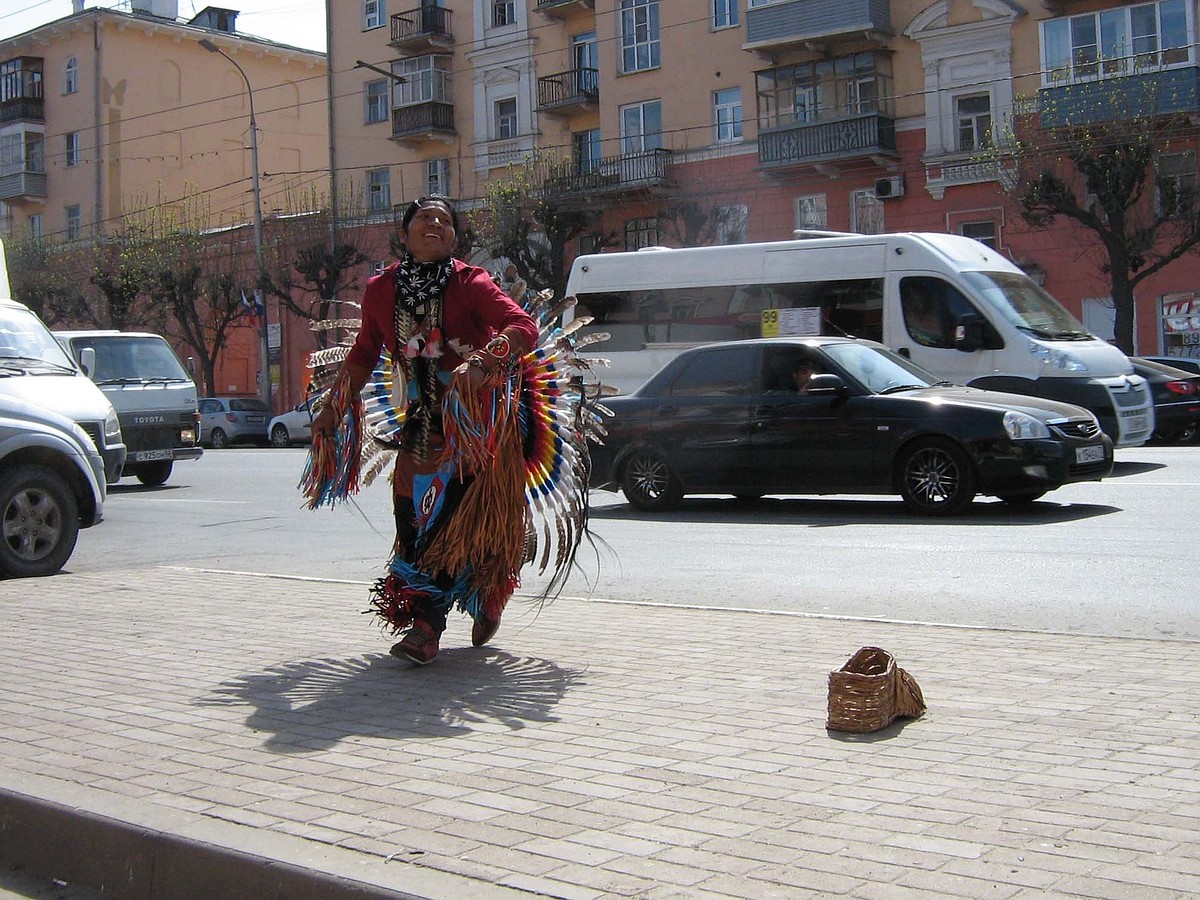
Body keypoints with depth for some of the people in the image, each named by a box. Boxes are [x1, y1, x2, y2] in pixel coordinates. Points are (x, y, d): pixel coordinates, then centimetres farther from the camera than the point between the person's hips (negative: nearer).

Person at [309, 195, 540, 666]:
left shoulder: (470, 284, -9)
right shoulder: (381, 290, 4)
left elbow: (524, 327, -22)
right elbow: (364, 355, 19)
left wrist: (480, 363, -38)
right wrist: (331, 411, 18)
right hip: (421, 424, 5)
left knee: (459, 518, -12)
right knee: (413, 518, 0)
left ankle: (427, 625, -10)